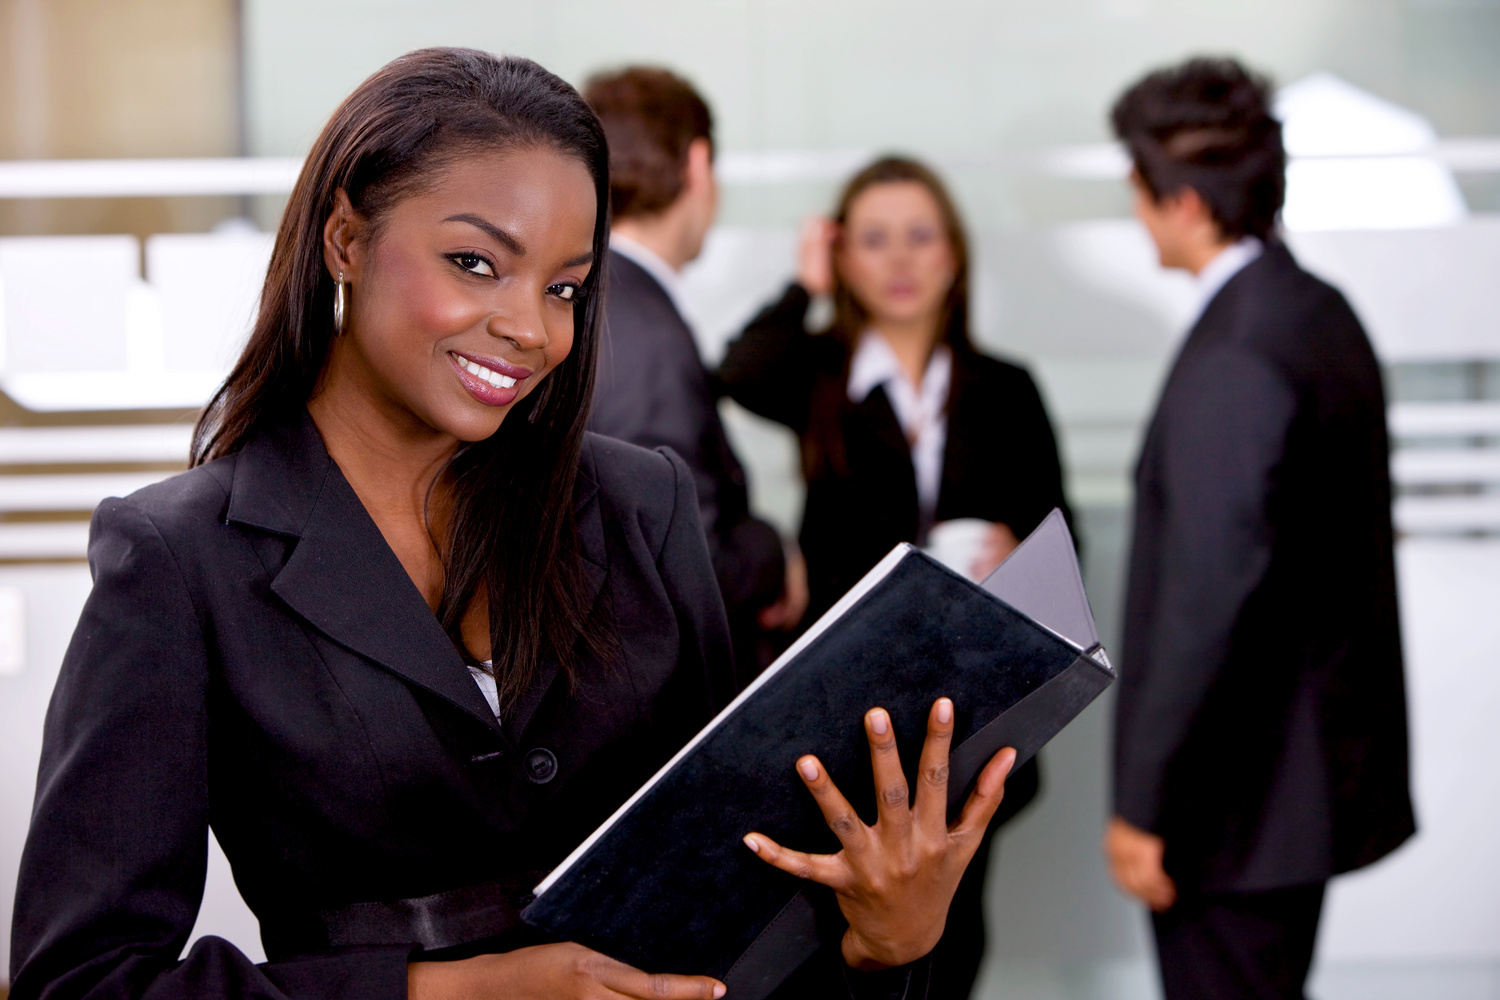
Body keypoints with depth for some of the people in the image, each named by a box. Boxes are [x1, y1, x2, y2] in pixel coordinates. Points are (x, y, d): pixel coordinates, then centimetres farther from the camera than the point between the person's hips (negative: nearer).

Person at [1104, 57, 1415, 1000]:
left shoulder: (1232, 362, -21)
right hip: (1317, 762, 10)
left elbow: (1207, 599, -24)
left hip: (1239, 795, -10)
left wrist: (1143, 805, -18)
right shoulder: (1323, 312, 9)